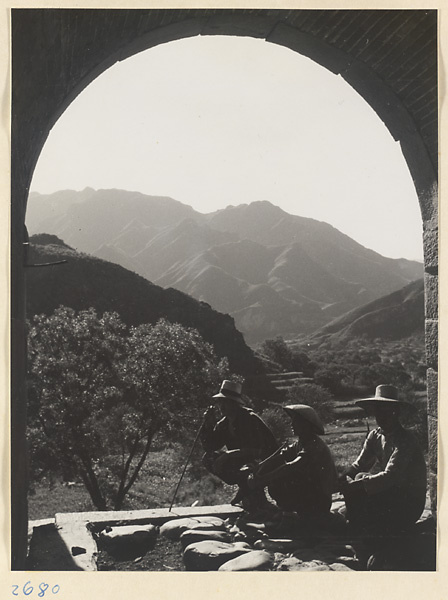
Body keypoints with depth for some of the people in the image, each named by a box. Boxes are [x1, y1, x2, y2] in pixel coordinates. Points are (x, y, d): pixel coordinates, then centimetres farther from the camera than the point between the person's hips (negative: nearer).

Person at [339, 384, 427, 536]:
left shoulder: (405, 439, -20)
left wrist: (355, 485, -33)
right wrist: (341, 481, -17)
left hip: (410, 502, -7)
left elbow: (389, 477, -28)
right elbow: (359, 466, 4)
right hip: (390, 494, 8)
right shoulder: (375, 436, 4)